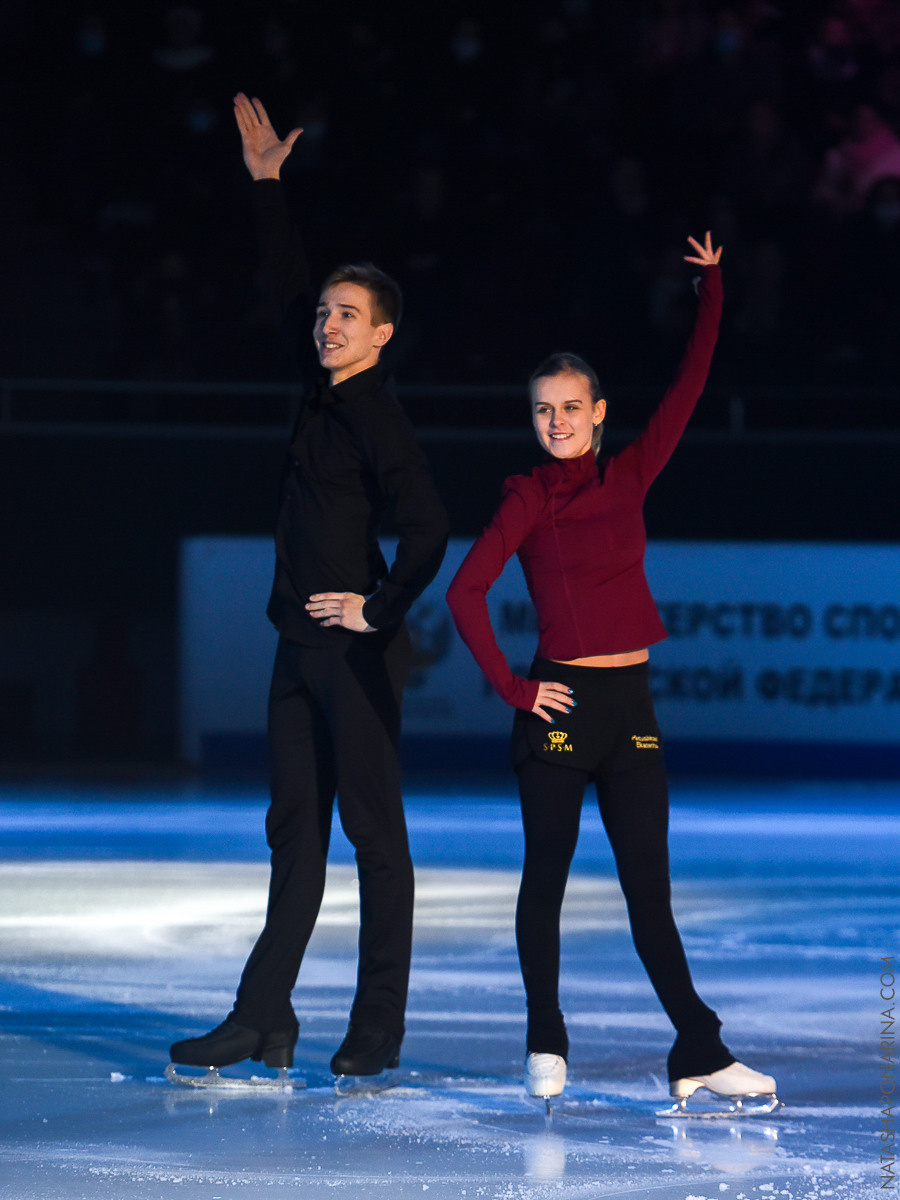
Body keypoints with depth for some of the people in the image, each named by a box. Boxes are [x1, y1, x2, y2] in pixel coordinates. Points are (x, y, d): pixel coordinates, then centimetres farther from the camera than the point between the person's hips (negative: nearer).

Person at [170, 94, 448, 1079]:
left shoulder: (376, 416, -12)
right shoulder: (328, 393, 12)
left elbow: (427, 528, -21)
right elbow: (286, 288, 25)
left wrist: (382, 612, -14)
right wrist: (266, 185, 26)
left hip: (354, 649, -9)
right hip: (303, 646, 9)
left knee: (374, 832, -3)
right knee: (295, 832, 8)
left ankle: (378, 1031, 0)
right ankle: (263, 1023, 9)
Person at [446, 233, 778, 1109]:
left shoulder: (629, 477, 9)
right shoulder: (527, 498, -3)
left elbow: (689, 386, 9)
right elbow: (466, 592, -10)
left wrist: (711, 287, 10)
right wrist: (512, 689, -10)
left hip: (631, 706, 4)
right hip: (561, 705, -4)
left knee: (649, 889, 3)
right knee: (546, 877, 5)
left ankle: (699, 1055, 0)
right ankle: (546, 1050, 13)